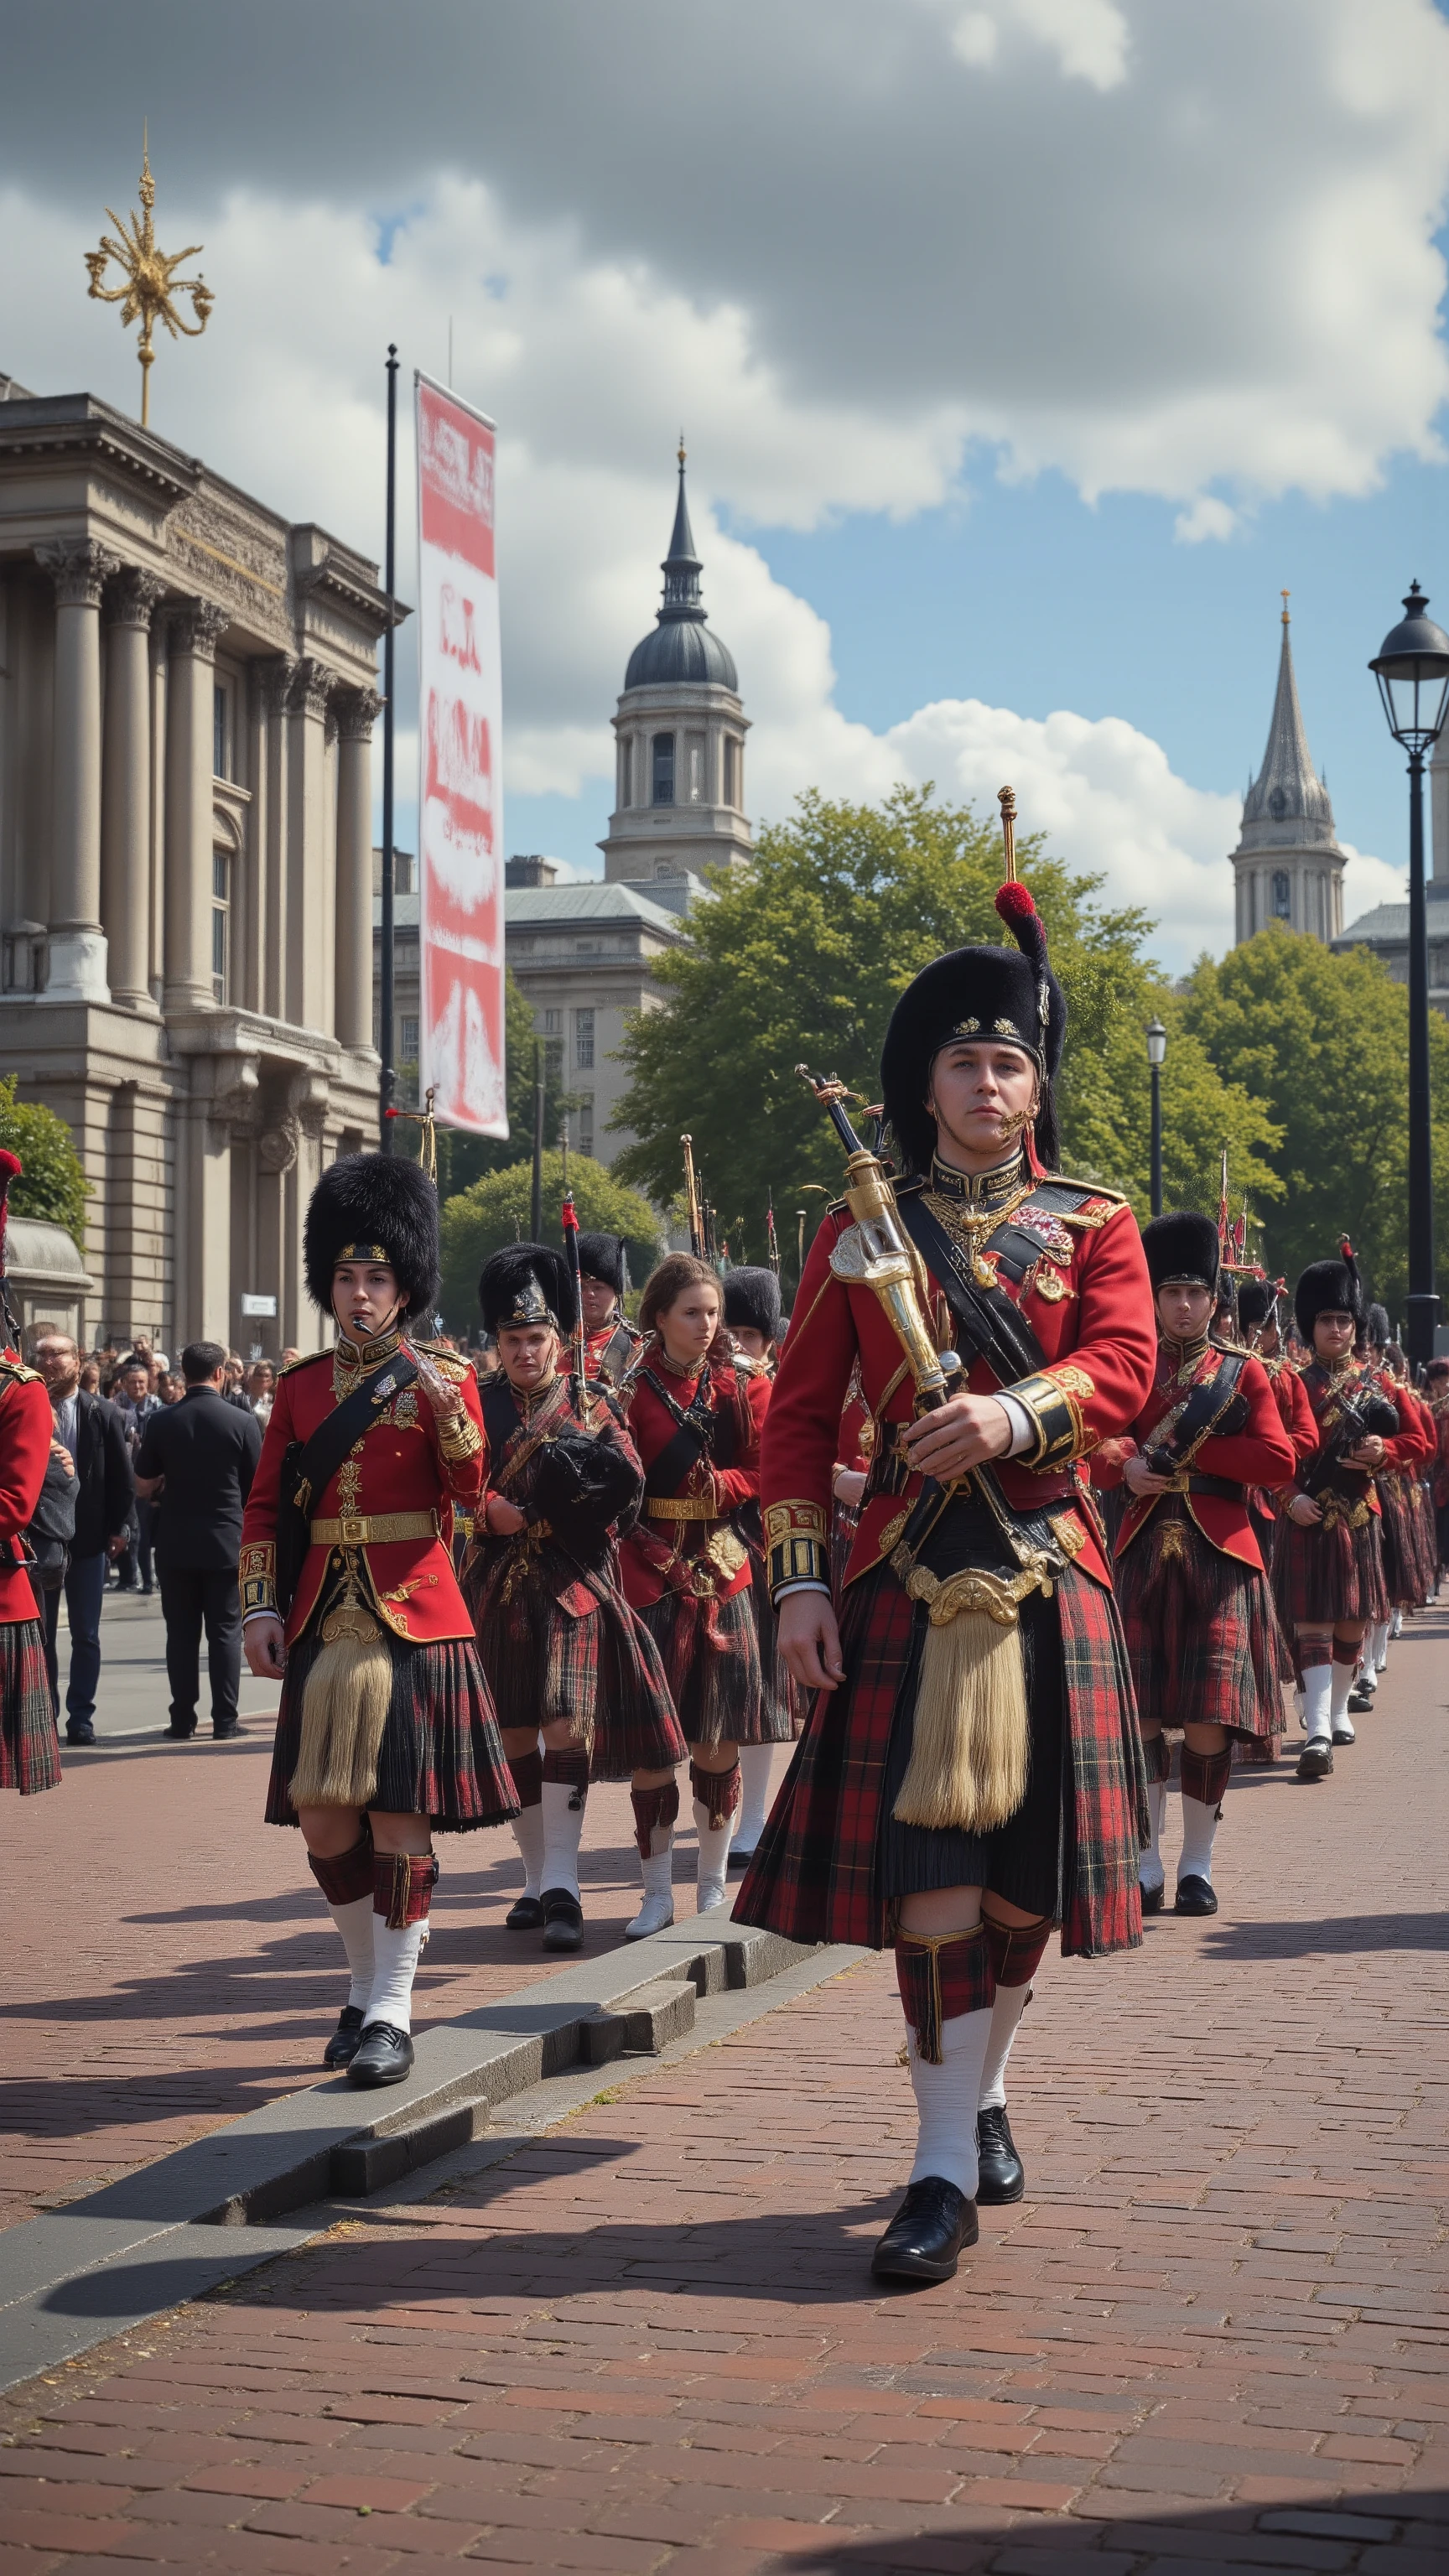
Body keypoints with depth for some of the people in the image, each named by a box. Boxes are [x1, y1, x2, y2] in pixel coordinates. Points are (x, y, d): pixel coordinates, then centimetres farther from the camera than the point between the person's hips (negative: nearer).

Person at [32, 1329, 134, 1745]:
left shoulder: (102, 1413, -1)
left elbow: (122, 1477, 2)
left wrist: (118, 1528, -1)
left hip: (89, 1539, 0)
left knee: (86, 1636, 5)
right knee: (40, 1633, 8)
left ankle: (81, 1718, 12)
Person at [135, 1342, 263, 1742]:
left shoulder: (161, 1422, -3)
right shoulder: (243, 1422, -7)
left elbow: (143, 1487, 5)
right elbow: (258, 1487, -2)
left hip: (176, 1543, 1)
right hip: (226, 1542, -1)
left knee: (181, 1632, 7)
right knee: (225, 1631, 4)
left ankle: (183, 1720, 8)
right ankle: (224, 1721, 3)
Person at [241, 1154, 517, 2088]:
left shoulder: (444, 1377, 2)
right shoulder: (301, 1385, 11)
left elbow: (470, 1493, -9)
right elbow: (264, 1508, 12)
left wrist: (445, 1403, -23)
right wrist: (262, 1609, 3)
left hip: (415, 1619, -4)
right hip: (323, 1624, 4)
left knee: (400, 1817, -6)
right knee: (324, 1818, 6)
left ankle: (391, 2011, 0)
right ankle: (368, 1981, 25)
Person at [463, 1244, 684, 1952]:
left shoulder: (595, 1401, 6)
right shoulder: (476, 1405, 8)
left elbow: (628, 1487, 1)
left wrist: (580, 1494, -18)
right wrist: (491, 1512, -16)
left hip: (575, 1584, -2)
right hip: (498, 1591, 2)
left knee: (566, 1723, -13)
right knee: (515, 1734, 7)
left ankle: (563, 1886, -13)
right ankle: (538, 1881, 18)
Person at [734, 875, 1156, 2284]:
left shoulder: (1093, 1222, 9)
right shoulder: (859, 1229, 8)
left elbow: (1126, 1364, -7)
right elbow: (798, 1419, 6)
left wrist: (1011, 1415, -25)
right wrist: (799, 1586, -3)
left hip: (1049, 1579, 1)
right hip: (907, 1583, -1)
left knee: (1024, 1871, 7)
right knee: (934, 1873, -7)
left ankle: (983, 2084, 32)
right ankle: (946, 2167, -1)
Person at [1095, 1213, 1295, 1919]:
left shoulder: (1243, 1371, 6)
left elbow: (1279, 1461, -3)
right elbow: (1100, 1443, 5)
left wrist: (1187, 1449, -9)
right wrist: (1127, 1463, -18)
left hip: (1219, 1555, -1)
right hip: (1143, 1553, 1)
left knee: (1210, 1721, -4)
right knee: (1141, 1715, -1)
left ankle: (1197, 1866, 9)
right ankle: (1147, 1868, 8)